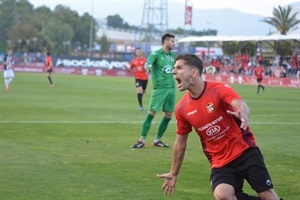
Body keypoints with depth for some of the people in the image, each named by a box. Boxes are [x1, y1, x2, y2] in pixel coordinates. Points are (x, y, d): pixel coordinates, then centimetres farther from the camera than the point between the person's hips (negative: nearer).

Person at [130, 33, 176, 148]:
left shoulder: (173, 56, 13)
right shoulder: (156, 54, -6)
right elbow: (148, 63, -25)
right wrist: (148, 66, -46)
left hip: (171, 88, 6)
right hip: (159, 88, -6)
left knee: (168, 115, 5)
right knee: (152, 113, -9)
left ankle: (157, 140, 17)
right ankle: (142, 140, -5)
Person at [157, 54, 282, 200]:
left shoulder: (219, 89, -13)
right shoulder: (181, 108, -1)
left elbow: (241, 104, -33)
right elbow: (180, 142, 12)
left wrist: (243, 114, -57)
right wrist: (174, 174, 18)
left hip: (245, 151, -2)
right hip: (220, 161, 3)